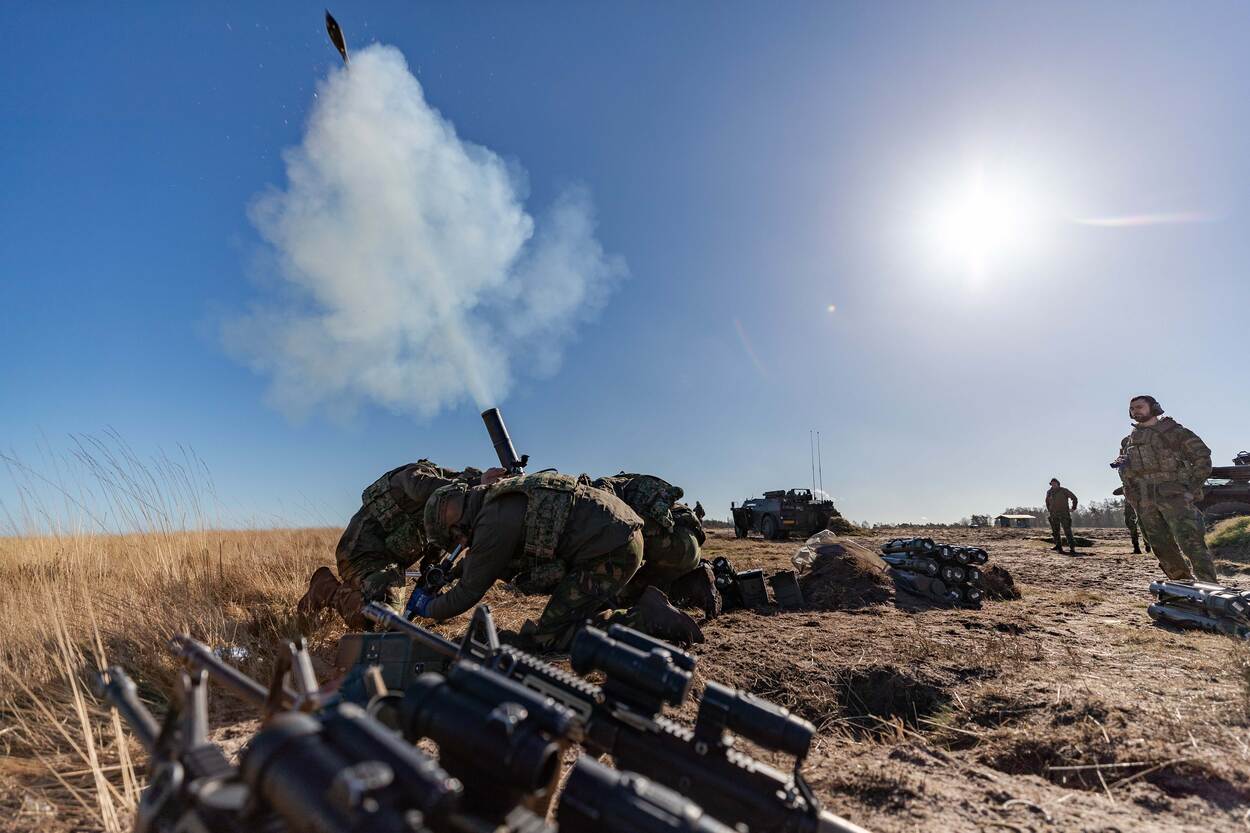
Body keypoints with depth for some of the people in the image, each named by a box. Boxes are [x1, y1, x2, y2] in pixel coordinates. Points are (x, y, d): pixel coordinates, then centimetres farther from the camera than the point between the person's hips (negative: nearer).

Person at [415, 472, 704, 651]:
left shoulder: (493, 521, -11)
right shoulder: (504, 498, 19)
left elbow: (468, 593, 0)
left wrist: (429, 608, 18)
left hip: (609, 549, -10)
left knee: (547, 636, -4)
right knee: (573, 613, 22)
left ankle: (646, 618, -10)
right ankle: (647, 609, 12)